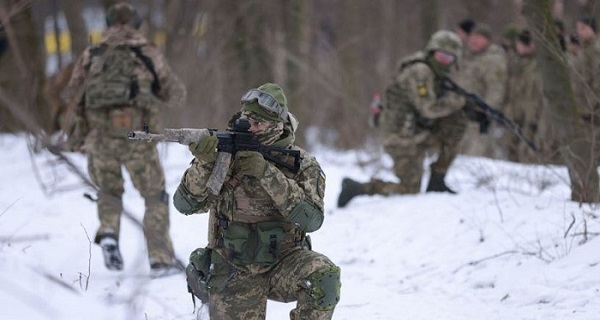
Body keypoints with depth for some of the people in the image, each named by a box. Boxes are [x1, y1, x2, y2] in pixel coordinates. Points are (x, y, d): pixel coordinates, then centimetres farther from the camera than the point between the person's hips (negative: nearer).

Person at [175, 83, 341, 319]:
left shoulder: (301, 165, -8)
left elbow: (311, 219, -22)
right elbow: (186, 204, -11)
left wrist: (267, 173, -28)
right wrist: (204, 162, -28)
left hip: (283, 265, -1)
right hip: (234, 275, 1)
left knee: (324, 276, -30)